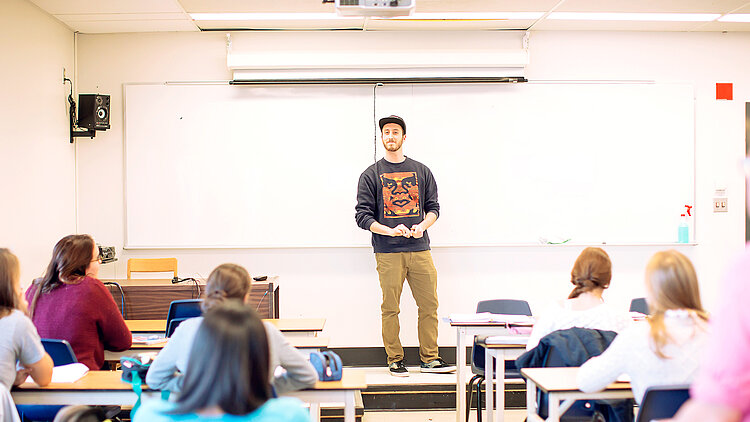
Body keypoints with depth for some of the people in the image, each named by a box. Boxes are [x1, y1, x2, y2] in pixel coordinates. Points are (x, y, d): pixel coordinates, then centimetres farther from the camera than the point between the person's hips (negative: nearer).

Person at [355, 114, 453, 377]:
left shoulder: (421, 171, 14)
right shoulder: (371, 175, 6)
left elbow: (433, 207, 15)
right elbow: (363, 215, 2)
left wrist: (422, 226, -6)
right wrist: (389, 230, -13)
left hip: (420, 250, 2)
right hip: (388, 253, -2)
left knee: (429, 306, 2)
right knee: (390, 309, 0)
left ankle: (430, 359, 13)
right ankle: (395, 360, 12)